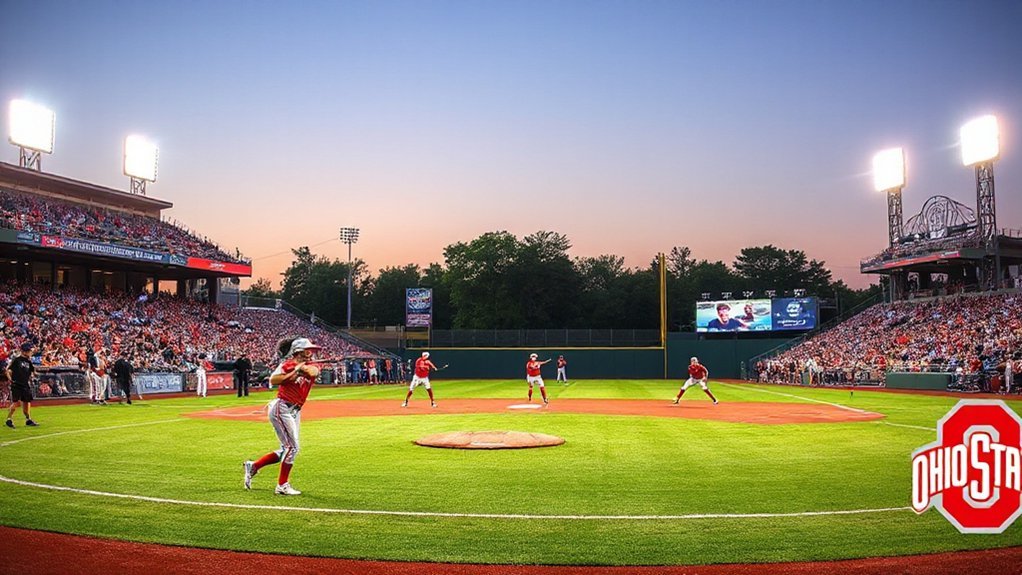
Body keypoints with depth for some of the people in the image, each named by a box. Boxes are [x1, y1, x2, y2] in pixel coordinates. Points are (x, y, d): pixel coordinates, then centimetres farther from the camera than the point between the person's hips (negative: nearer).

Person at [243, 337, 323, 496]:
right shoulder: (288, 364, -7)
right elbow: (273, 380, -21)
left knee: (286, 450, 13)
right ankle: (282, 486, 1)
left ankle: (253, 466, 27)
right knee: (292, 447, -10)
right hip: (282, 409, -8)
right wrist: (294, 371, -20)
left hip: (295, 412, 8)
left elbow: (312, 372, -16)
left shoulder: (312, 366, 7)